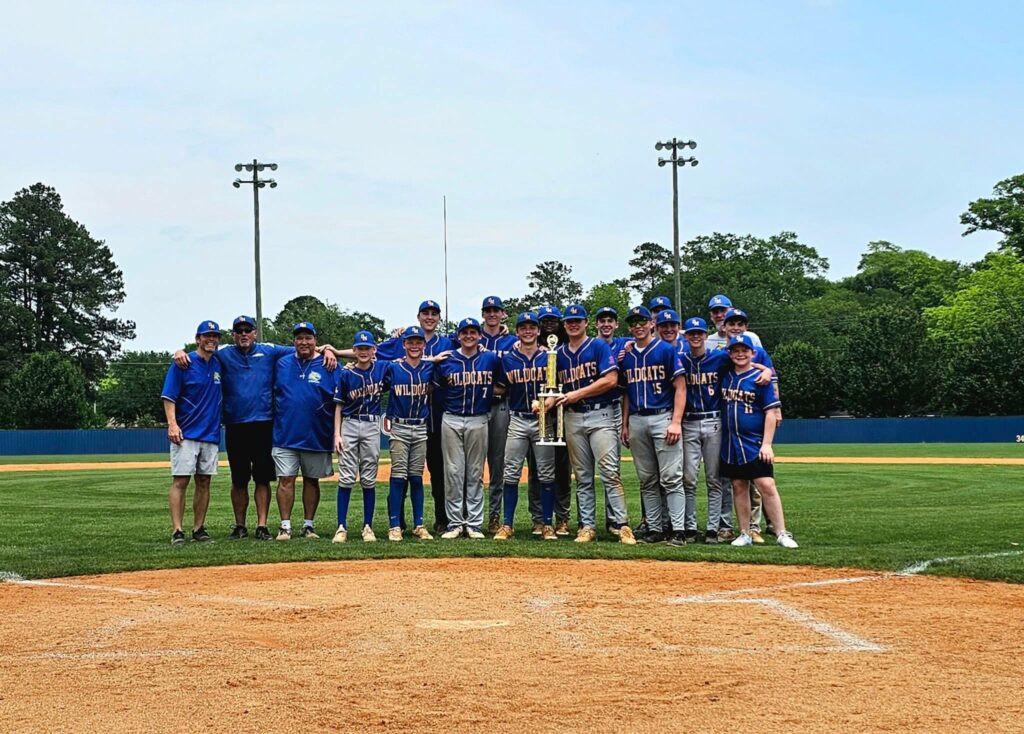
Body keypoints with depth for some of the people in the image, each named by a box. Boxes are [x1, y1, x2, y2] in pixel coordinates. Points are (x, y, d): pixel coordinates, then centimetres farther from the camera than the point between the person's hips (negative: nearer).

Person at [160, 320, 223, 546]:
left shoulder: (218, 364, 11)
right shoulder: (183, 364, -4)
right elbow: (168, 396, -7)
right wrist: (172, 423, -20)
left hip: (211, 434, 6)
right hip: (186, 434, -6)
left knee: (204, 482, 7)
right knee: (180, 481, -8)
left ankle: (199, 529, 12)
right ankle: (177, 531, -9)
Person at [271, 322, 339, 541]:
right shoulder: (282, 364, 7)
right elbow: (272, 394, 15)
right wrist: (273, 424, 7)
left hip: (317, 437, -1)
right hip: (286, 434, 1)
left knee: (312, 480, 8)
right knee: (286, 480, -3)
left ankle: (308, 525, 16)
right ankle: (285, 526, 2)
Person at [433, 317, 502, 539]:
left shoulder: (491, 359, 4)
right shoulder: (446, 361, 4)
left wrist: (489, 392, 0)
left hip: (479, 421, 0)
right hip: (452, 421, 0)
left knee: (476, 473, 3)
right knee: (453, 472, -1)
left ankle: (475, 524, 6)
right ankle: (454, 523, 3)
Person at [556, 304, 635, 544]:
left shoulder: (599, 347, -1)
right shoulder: (559, 354, 14)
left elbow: (610, 380, -11)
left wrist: (578, 394, -12)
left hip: (600, 415, -5)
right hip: (572, 418, 5)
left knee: (609, 472, -13)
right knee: (582, 477, 7)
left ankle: (622, 525, -14)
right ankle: (587, 526, 11)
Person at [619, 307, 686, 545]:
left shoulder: (667, 350, -2)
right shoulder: (626, 357, 14)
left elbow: (680, 387, -6)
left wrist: (676, 422, -14)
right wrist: (625, 424, 11)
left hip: (662, 418, -5)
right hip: (636, 422, 5)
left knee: (671, 478, -9)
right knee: (647, 480, 7)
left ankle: (678, 531, -10)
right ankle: (654, 529, 12)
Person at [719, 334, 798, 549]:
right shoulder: (725, 377, 9)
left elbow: (771, 412, -8)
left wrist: (767, 444, -14)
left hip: (755, 444, -5)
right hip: (730, 442, 5)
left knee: (766, 485, -12)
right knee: (738, 486, 7)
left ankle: (782, 534, -10)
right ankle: (744, 534, 13)